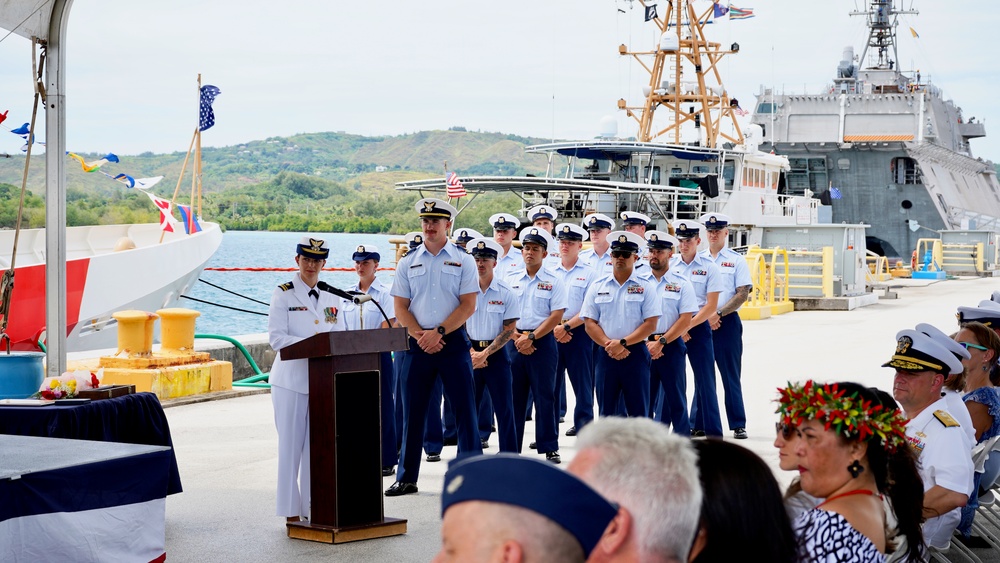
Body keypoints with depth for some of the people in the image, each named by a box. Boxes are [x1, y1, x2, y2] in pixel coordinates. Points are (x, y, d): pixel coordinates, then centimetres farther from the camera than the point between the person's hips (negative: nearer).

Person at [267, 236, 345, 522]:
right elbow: (276, 337, -9)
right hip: (291, 378, -4)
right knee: (291, 444, -1)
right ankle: (292, 511, 4)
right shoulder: (283, 295, 0)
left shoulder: (332, 298, 14)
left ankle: (314, 506, 12)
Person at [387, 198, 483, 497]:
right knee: (412, 412, 6)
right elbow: (400, 307, 5)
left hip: (453, 341, -2)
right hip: (418, 344, 3)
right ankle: (406, 478, 15)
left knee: (464, 408, -4)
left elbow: (468, 305, -5)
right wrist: (420, 336, -10)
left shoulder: (462, 260, 2)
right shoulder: (408, 263, 9)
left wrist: (438, 332, -14)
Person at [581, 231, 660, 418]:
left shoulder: (645, 287, 2)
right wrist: (609, 345, -11)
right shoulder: (598, 286, 8)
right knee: (606, 410, 6)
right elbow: (590, 323, 3)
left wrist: (622, 343, -13)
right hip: (606, 355, 2)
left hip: (636, 355, -2)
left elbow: (650, 324, -5)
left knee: (638, 411, -1)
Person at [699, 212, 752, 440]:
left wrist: (718, 314, -12)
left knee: (731, 375, -2)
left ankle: (738, 425, 2)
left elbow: (743, 294, -5)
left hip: (727, 322, -3)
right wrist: (705, 317, -6)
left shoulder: (736, 260, 1)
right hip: (700, 322, 3)